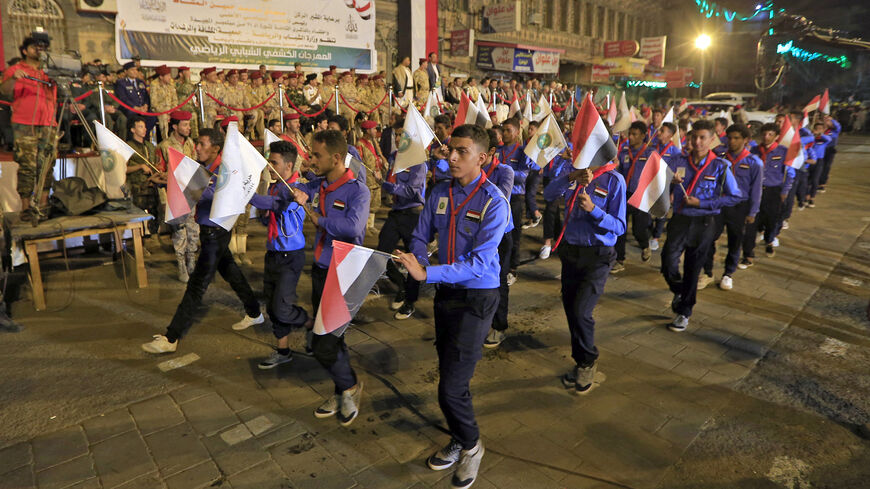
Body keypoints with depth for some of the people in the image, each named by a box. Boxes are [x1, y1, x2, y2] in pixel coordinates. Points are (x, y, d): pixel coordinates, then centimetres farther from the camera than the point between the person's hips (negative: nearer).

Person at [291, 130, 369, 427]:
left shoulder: (357, 190, -16)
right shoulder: (318, 185, 5)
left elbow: (353, 227, -32)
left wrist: (316, 217, -23)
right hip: (320, 270, 7)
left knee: (323, 346, -5)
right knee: (331, 338, 19)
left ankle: (349, 385, 24)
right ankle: (342, 394, 38)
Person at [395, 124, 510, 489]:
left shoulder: (494, 202, -18)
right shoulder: (440, 194, 0)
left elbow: (478, 264, -25)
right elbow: (420, 237, 7)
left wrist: (427, 274, -33)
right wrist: (418, 262, -16)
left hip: (477, 298, -6)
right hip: (445, 292, 6)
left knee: (451, 387, -6)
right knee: (449, 374, 19)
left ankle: (471, 445, 24)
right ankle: (459, 441, 42)